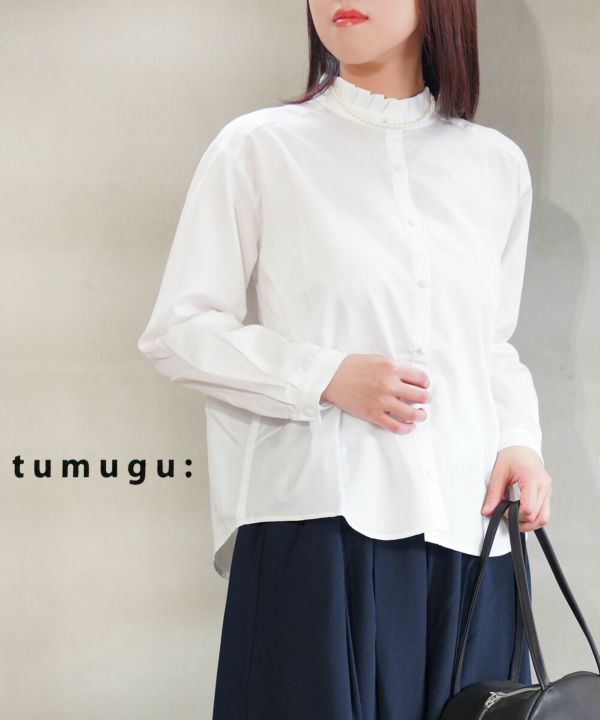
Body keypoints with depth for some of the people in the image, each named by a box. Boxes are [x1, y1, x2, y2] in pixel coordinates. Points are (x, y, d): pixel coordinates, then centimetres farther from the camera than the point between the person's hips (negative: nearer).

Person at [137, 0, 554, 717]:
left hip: (468, 527, 4)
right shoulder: (259, 148, 0)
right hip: (319, 523, -3)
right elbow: (176, 332, 0)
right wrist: (328, 377, -12)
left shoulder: (496, 165, 12)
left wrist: (519, 440, 1)